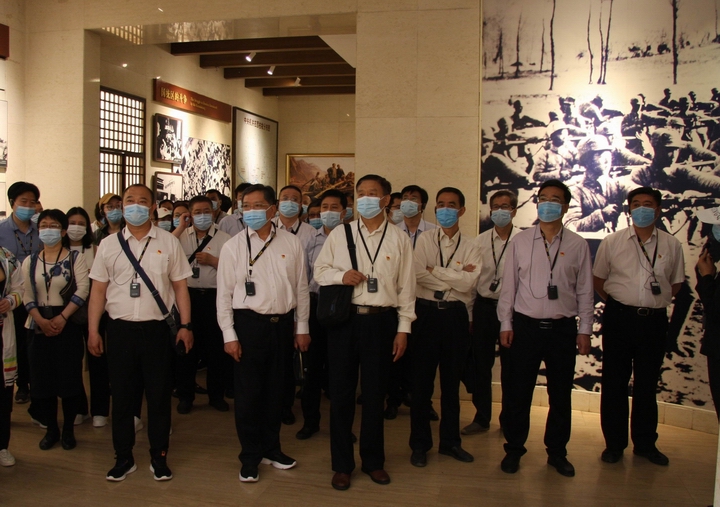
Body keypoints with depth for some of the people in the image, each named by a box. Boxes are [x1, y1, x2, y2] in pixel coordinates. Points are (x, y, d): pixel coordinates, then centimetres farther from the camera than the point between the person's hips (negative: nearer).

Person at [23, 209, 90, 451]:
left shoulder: (75, 258, 1)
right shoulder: (29, 261, 10)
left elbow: (83, 289, -10)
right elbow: (27, 295, 3)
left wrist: (61, 317, -16)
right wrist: (41, 320, -12)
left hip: (68, 325, -3)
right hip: (38, 326, 3)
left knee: (69, 379, 0)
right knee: (41, 380, 4)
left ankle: (68, 429, 14)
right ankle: (51, 429, 19)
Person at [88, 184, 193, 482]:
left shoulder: (169, 243, 2)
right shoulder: (108, 245, 6)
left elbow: (180, 287, 3)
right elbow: (98, 290, 7)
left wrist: (185, 325, -2)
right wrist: (93, 331, 3)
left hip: (157, 328, -1)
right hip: (119, 329, 1)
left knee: (159, 395, 7)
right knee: (122, 395, 10)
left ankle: (159, 457, 22)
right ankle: (123, 457, 26)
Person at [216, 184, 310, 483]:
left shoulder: (291, 243, 2)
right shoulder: (233, 246, -2)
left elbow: (301, 287, 6)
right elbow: (224, 293, -1)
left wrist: (302, 328, 7)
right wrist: (229, 335, -5)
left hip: (282, 323, 2)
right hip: (249, 323, -2)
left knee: (276, 390, 13)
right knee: (248, 392, 3)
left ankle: (271, 448, 31)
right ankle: (250, 457, 19)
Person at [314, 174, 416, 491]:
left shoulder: (399, 239, 4)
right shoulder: (339, 234, 6)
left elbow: (406, 286, 4)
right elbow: (320, 270, 10)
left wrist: (403, 328, 0)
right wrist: (341, 275, -12)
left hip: (381, 321, 0)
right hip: (344, 319, 1)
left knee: (375, 393, 10)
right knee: (341, 393, 6)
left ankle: (373, 460, 28)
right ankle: (342, 464, 22)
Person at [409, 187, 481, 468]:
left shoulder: (471, 247, 3)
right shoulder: (425, 240, 3)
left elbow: (468, 283, -13)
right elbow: (418, 274, -13)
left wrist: (435, 270, -11)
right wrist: (456, 277, -12)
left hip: (455, 315, 1)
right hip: (427, 312, -1)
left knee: (451, 381, 13)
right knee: (422, 381, 5)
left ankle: (450, 441, 27)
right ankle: (420, 443, 18)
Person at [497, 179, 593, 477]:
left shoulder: (578, 245, 3)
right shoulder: (520, 241, 3)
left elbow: (584, 291, 5)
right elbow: (508, 285, 4)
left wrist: (584, 330, 2)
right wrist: (505, 324, 1)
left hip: (563, 328, 1)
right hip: (525, 326, 0)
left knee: (561, 394, 11)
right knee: (517, 393, 5)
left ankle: (557, 452, 28)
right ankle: (514, 449, 21)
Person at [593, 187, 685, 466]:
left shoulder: (671, 245, 2)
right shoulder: (612, 242, 0)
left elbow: (676, 283, 13)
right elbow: (598, 279, 9)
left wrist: (654, 301, 7)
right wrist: (618, 301, 6)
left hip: (654, 320, 1)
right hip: (619, 318, -1)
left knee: (647, 384, 13)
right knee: (614, 383, 6)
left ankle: (645, 443, 28)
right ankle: (614, 443, 19)